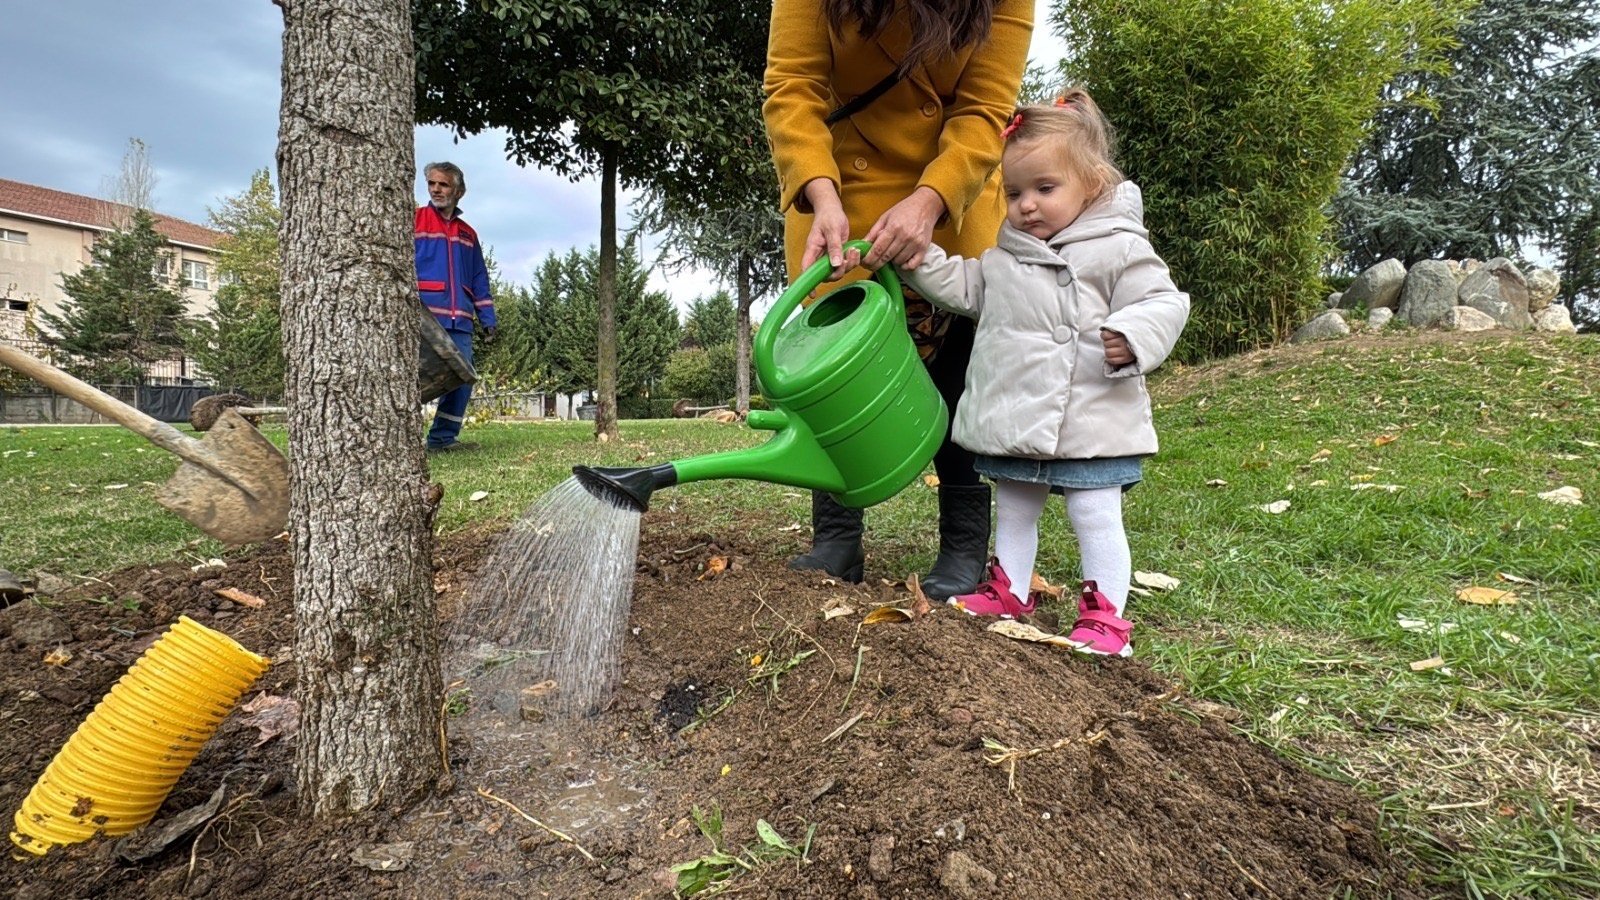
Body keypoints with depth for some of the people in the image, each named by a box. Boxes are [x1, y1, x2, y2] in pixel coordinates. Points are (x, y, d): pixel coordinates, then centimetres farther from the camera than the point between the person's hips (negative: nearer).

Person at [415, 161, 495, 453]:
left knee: (462, 379, 2)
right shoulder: (413, 220, 5)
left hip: (459, 322, 5)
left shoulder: (468, 234, 20)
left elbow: (479, 281, 20)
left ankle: (443, 438, 10)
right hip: (423, 317, -5)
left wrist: (487, 318, 13)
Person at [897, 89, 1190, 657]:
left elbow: (1164, 302, -10)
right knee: (1013, 512, 19)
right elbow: (962, 289, 20)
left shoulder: (1118, 248, -8)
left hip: (1089, 423, -6)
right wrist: (920, 259, 6)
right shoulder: (1002, 254, 9)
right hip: (1012, 419, 6)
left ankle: (1105, 616, 13)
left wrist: (1133, 337, -29)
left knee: (1096, 517, 1)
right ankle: (1009, 591, 35)